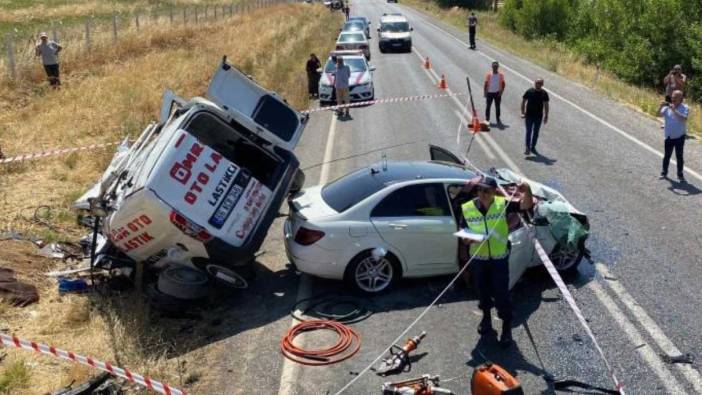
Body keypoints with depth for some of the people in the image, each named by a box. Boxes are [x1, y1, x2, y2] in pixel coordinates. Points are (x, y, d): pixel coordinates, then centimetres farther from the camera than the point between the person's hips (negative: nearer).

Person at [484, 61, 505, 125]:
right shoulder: (488, 75, -5)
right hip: (490, 93, 0)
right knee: (488, 106, 4)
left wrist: (501, 92, -8)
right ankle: (487, 119, 15)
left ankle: (498, 120, 16)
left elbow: (503, 84, 3)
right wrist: (485, 93, -6)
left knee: (497, 107, 6)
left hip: (497, 93, 1)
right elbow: (485, 84, -1)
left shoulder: (501, 75, -3)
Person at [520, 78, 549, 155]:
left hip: (538, 116, 2)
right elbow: (523, 102, 0)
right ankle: (527, 147, -7)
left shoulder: (544, 94, -1)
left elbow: (546, 105, 5)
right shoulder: (529, 91, -5)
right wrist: (523, 113, -7)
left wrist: (546, 116, 2)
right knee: (529, 131, -7)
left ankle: (533, 147, 22)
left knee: (536, 132, 10)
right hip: (529, 116, -2)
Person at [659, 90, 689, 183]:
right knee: (666, 155, 13)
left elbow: (684, 119, -23)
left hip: (679, 137, -3)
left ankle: (680, 175, 14)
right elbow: (660, 114, -8)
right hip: (668, 136, 3)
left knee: (679, 156, 4)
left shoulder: (684, 108, -8)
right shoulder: (667, 106, 1)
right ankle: (664, 172, 25)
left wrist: (674, 110, -32)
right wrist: (661, 107, -26)